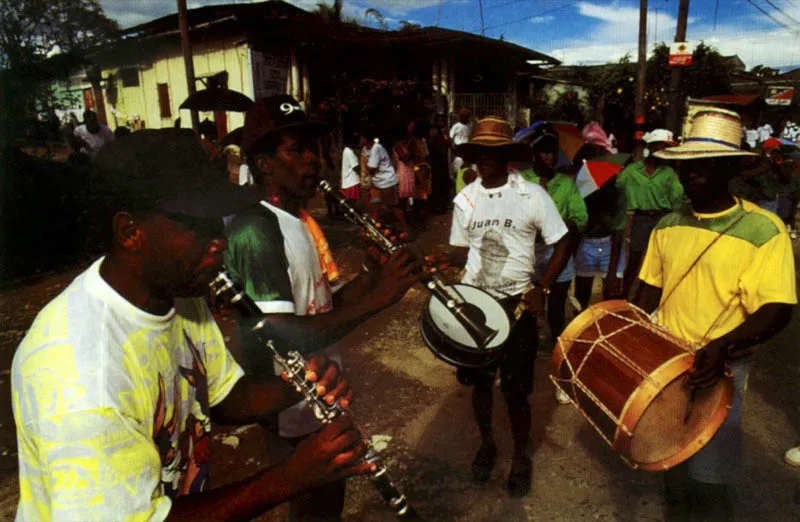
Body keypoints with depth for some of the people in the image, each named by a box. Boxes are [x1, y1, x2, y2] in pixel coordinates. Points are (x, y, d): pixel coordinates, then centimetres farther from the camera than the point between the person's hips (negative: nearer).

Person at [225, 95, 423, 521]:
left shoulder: (302, 220, 7)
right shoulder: (254, 231, -23)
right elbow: (280, 335, -32)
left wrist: (375, 275, -6)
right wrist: (377, 298, -33)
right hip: (292, 413, -9)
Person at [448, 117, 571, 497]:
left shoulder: (532, 195, -8)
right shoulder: (465, 199, 2)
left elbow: (562, 244, -3)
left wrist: (542, 290, -12)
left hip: (517, 304, -3)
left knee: (515, 390, 3)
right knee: (480, 381, 14)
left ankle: (521, 456, 29)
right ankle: (486, 443, 39)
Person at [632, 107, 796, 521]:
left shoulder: (763, 230, -13)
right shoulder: (668, 226, 3)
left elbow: (777, 310, -19)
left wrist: (723, 348, -34)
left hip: (718, 374, -5)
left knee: (707, 477, 3)